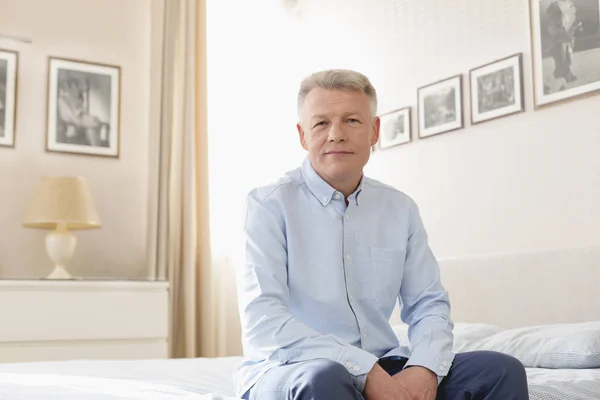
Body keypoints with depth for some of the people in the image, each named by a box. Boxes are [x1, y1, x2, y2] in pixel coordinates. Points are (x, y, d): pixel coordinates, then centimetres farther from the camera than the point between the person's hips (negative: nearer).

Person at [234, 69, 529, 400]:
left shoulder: (401, 209, 10)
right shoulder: (268, 205, -7)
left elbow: (428, 304, 10)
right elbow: (263, 322, -17)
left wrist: (425, 368, -13)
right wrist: (368, 372, -24)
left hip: (382, 369, 5)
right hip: (289, 371, -4)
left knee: (503, 371, -12)